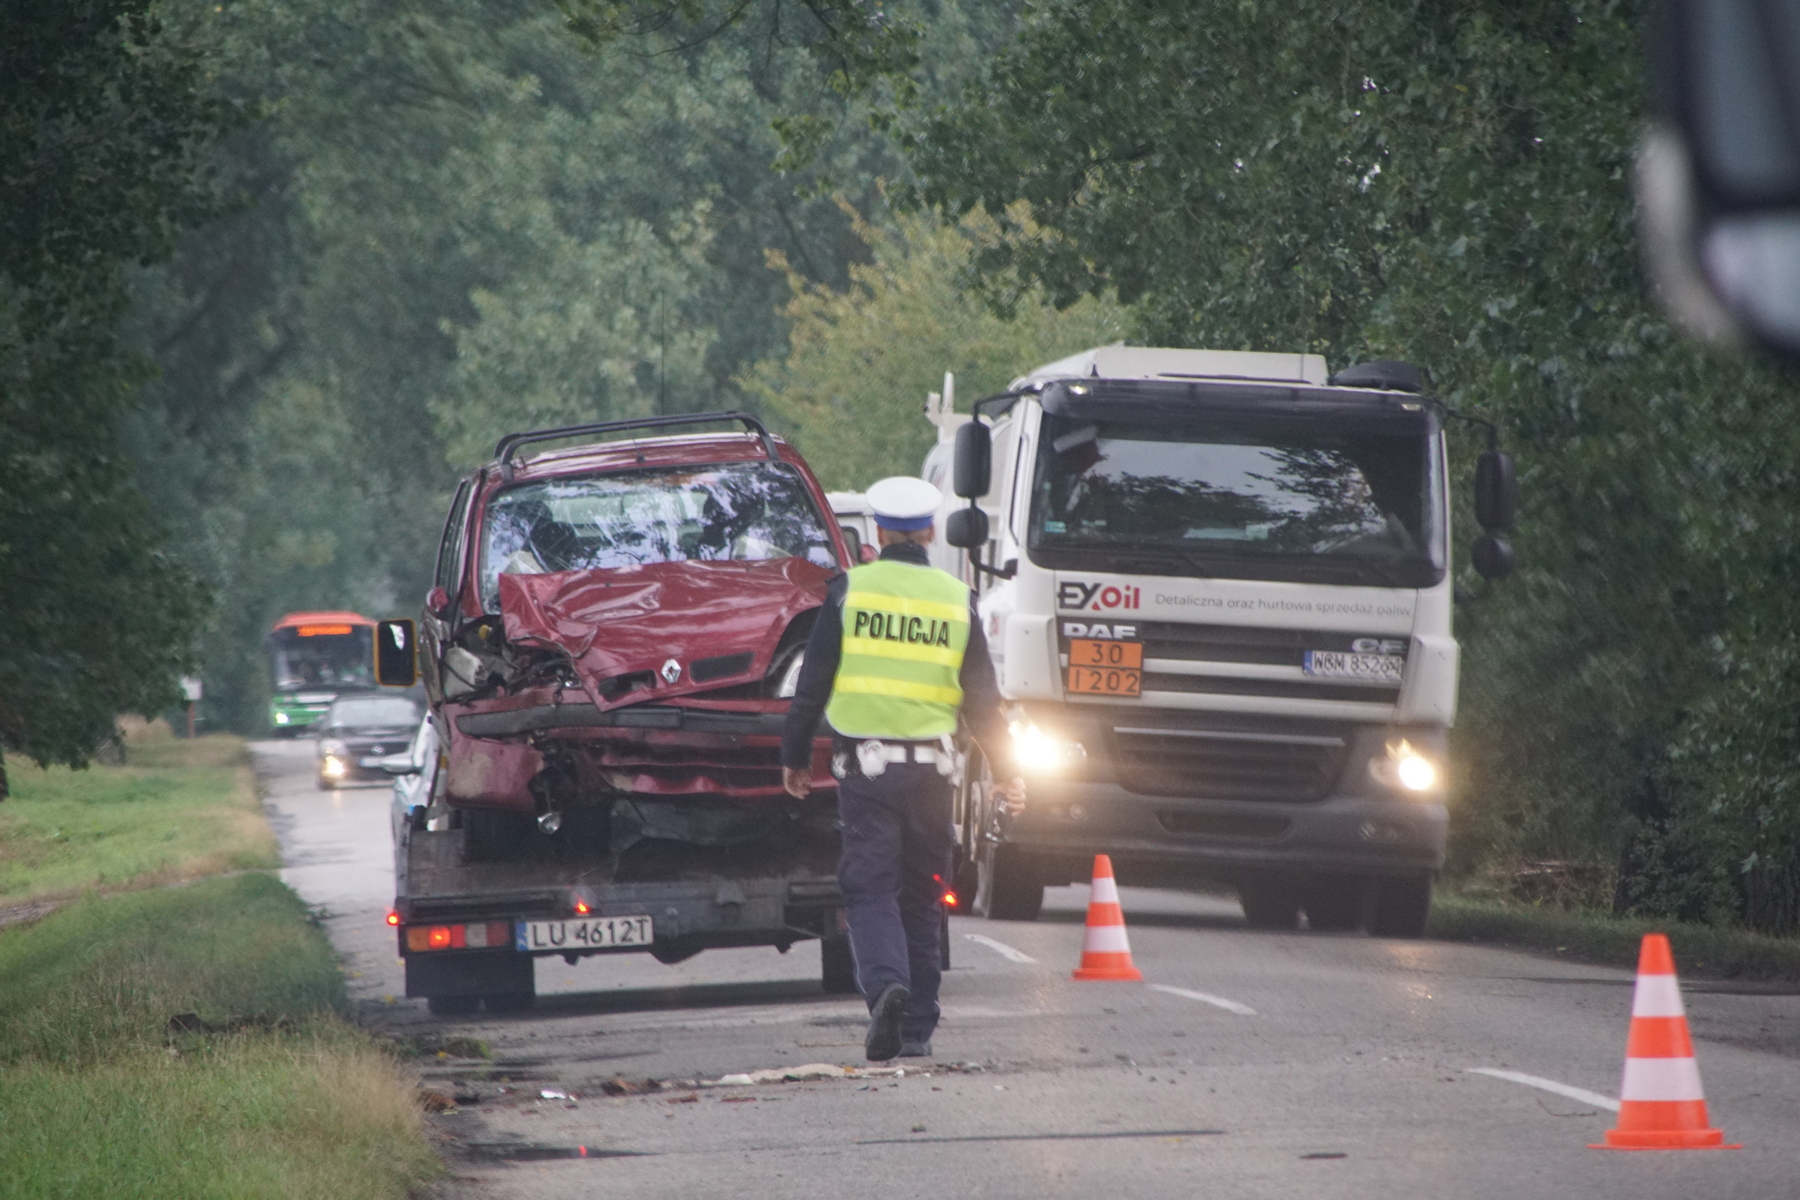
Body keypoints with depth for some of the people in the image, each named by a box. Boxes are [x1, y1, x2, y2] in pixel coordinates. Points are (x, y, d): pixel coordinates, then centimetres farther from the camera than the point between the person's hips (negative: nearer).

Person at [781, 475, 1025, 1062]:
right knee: (921, 894, 10)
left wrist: (795, 755, 11)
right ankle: (918, 1029, 11)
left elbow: (813, 682, 1)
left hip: (864, 764, -2)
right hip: (930, 764, 2)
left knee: (870, 886, -2)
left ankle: (885, 983, -28)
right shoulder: (956, 599, 6)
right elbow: (982, 698, 9)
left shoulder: (850, 590, -1)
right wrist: (1005, 769, 18)